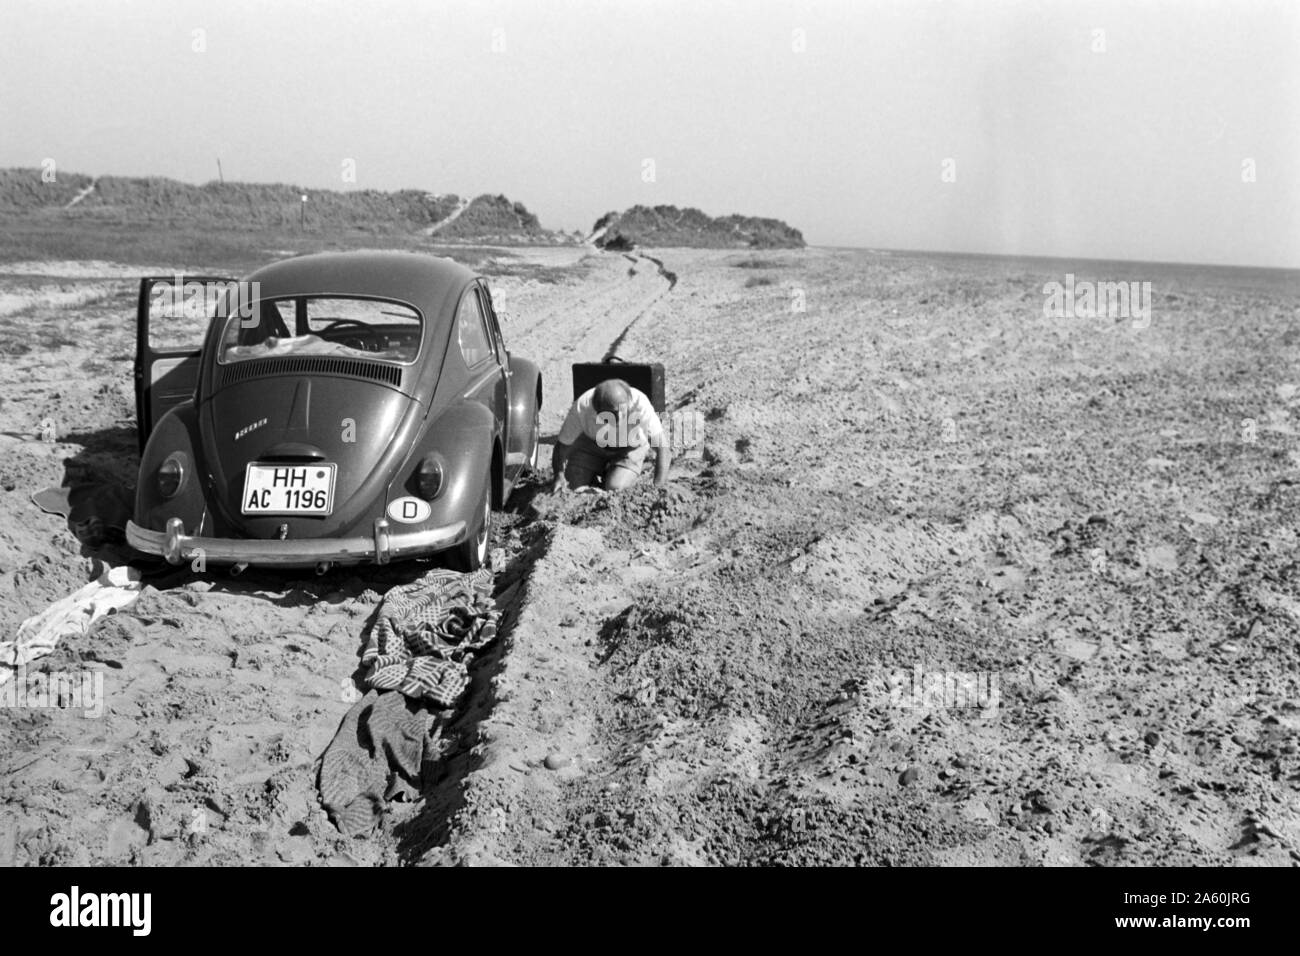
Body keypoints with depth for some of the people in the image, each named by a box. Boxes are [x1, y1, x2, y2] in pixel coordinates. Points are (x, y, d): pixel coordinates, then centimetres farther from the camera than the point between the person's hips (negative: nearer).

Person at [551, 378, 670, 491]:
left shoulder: (641, 404, -40)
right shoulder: (581, 407, -36)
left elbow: (661, 445, -35)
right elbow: (562, 444, -17)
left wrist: (657, 486, -42)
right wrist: (559, 475, -21)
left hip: (631, 446, -1)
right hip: (591, 442, 2)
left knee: (614, 487, -21)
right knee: (576, 484, -9)